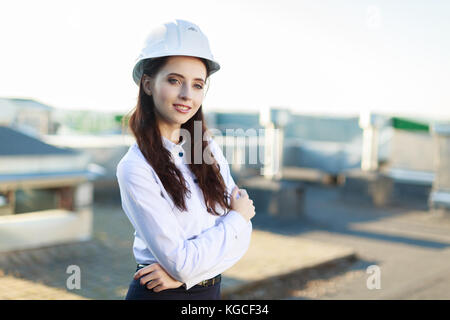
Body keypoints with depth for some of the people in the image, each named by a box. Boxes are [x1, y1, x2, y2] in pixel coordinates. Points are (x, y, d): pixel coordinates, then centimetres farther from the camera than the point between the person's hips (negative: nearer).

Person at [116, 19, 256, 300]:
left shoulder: (210, 148, -2)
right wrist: (238, 218, -10)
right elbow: (181, 262, -21)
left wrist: (184, 271, -17)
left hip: (211, 288, 5)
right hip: (159, 293, -5)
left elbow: (243, 234, -4)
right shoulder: (135, 168, -19)